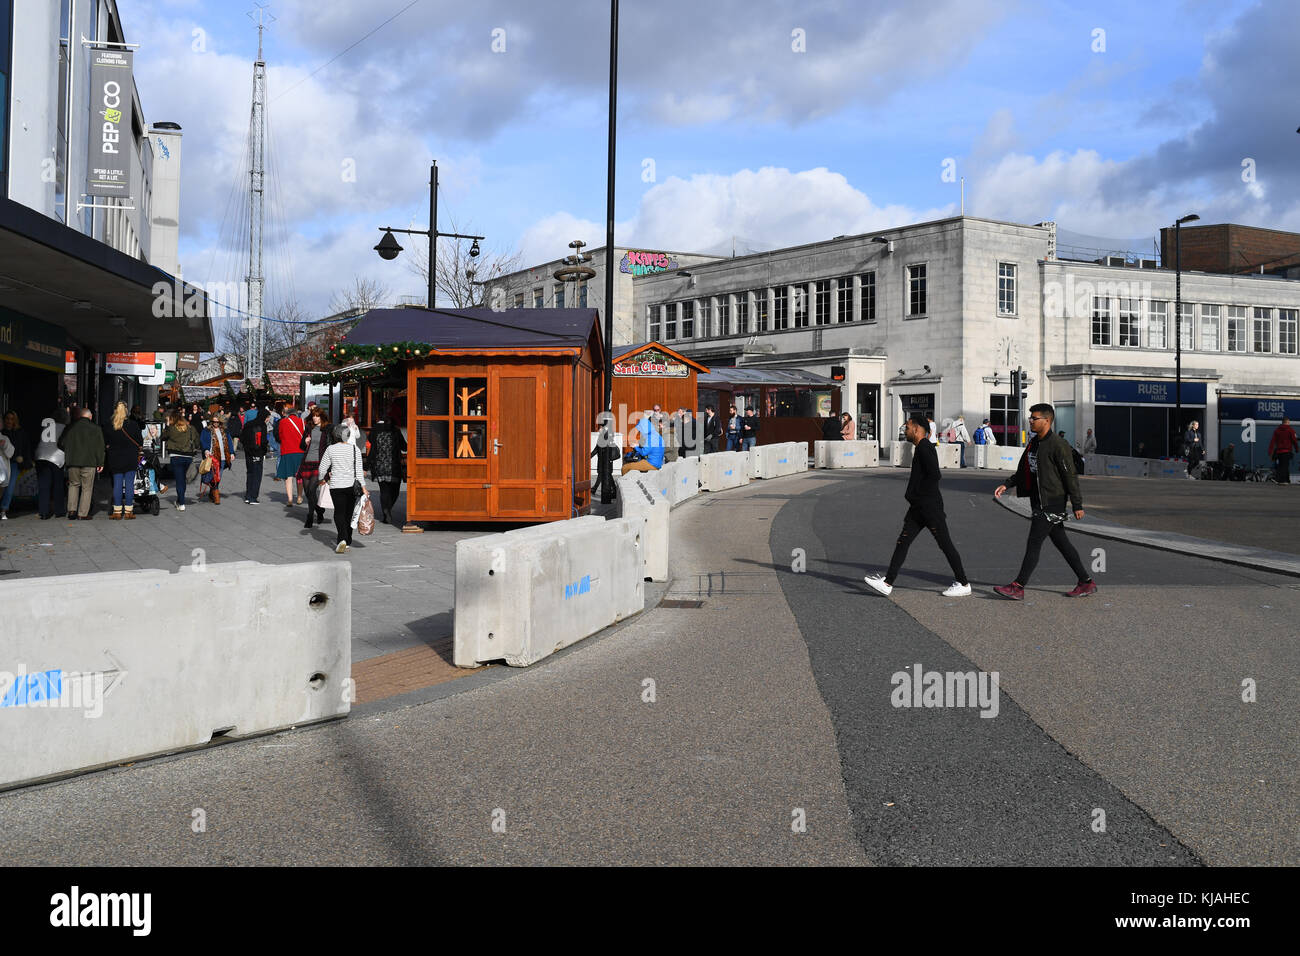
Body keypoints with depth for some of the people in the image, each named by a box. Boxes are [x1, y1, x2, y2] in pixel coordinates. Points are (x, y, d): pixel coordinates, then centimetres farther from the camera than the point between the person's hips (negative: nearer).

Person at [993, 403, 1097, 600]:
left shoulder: (1057, 445, -14)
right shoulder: (1033, 443, 13)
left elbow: (1070, 476, -14)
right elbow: (1023, 471, 22)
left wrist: (1077, 505, -14)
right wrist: (1006, 485, 11)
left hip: (1051, 504, -9)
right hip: (1039, 502, 9)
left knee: (1034, 544, -7)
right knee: (1061, 543, 13)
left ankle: (1018, 587, -5)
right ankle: (1086, 582, 21)